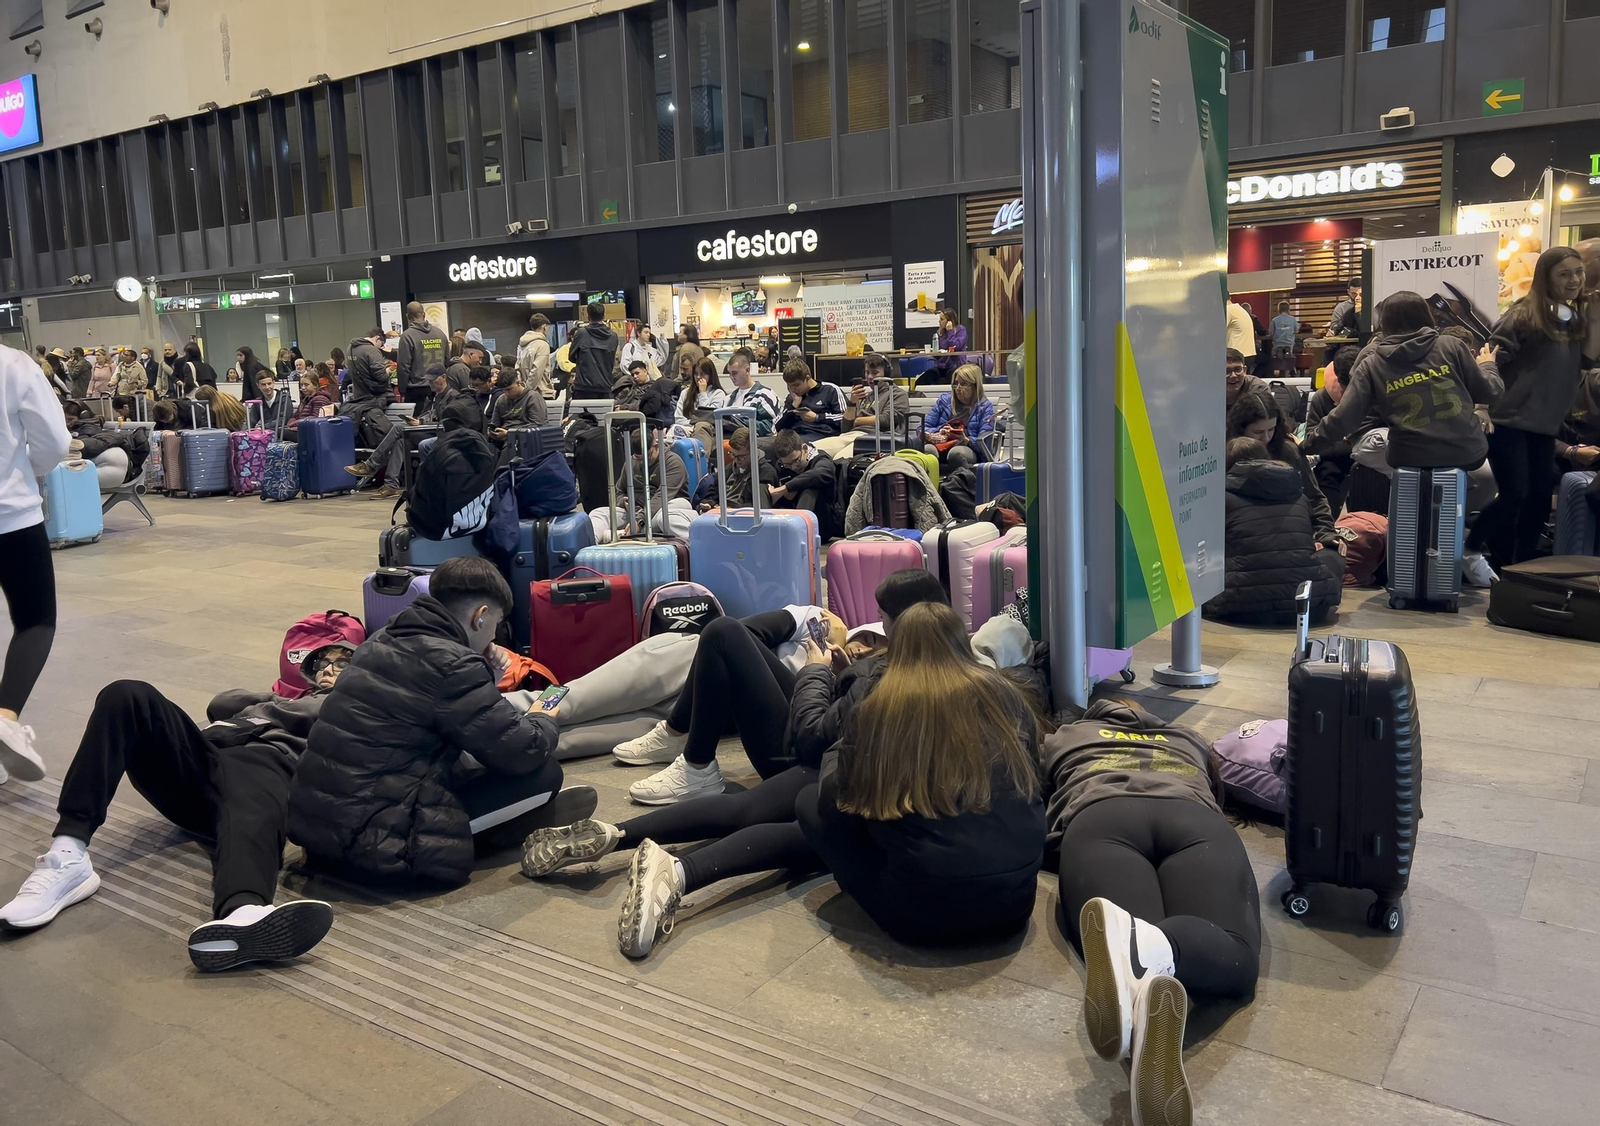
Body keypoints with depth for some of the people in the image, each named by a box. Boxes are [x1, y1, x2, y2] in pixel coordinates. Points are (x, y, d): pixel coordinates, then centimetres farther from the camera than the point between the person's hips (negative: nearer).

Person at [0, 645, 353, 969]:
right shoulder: (280, 698, 43)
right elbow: (220, 705, 25)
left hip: (266, 764, -5)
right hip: (201, 761, 5)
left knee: (254, 814, -42)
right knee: (128, 695, -21)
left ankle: (243, 915, -78)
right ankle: (68, 856, -33)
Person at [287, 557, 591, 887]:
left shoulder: (383, 641, 10)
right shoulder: (451, 664, -16)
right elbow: (523, 753, -12)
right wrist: (543, 721, 8)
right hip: (376, 842, -9)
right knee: (544, 772, -6)